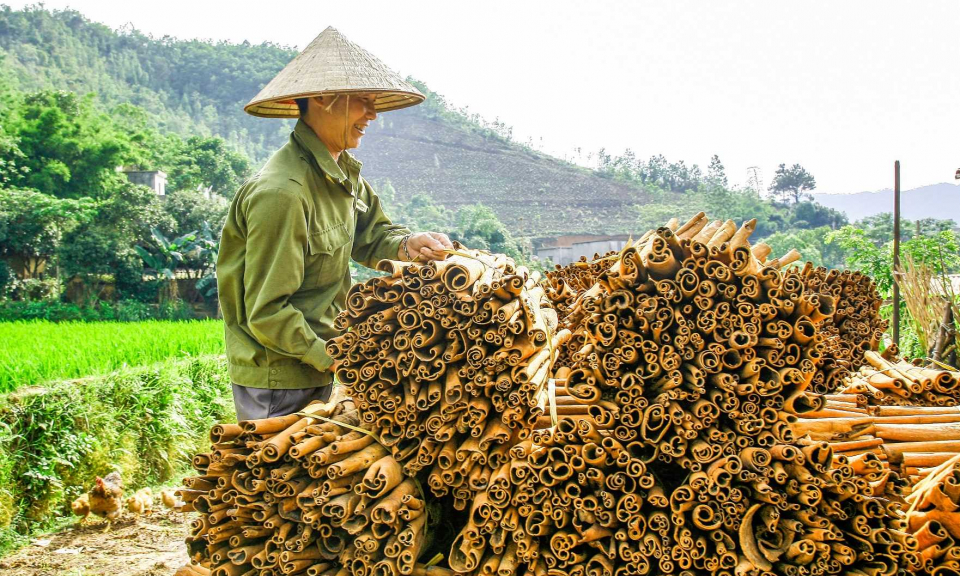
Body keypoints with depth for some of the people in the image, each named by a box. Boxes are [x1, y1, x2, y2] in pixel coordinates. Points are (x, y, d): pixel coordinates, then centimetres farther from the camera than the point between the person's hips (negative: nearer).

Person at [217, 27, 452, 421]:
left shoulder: (343, 172, 4)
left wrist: (406, 245, -6)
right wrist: (330, 358, -18)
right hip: (276, 381, -9)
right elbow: (267, 314, -23)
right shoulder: (282, 193, -25)